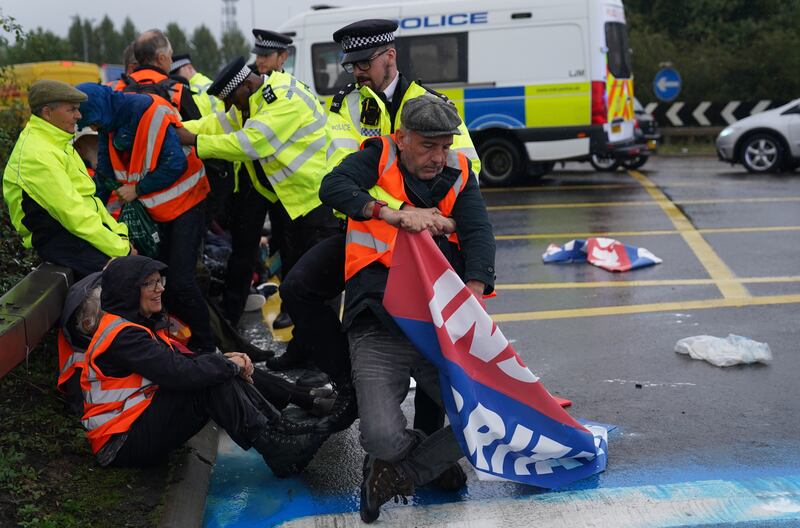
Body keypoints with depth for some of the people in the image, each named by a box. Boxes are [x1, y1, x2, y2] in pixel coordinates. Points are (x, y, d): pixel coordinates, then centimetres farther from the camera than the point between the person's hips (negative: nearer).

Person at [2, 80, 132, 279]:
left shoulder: (57, 144, 16)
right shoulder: (37, 156, -17)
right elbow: (73, 215, -20)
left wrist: (117, 232, 7)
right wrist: (120, 249, -18)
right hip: (60, 241, -10)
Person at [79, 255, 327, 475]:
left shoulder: (142, 324, 12)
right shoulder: (122, 335, -21)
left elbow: (180, 361, 10)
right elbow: (179, 374, -28)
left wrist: (224, 359, -8)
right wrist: (229, 364, -13)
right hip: (121, 445, -9)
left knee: (218, 373, -3)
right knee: (213, 383, -22)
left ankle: (280, 430, -7)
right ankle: (277, 451, -20)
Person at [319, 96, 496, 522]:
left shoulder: (457, 174, 11)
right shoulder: (378, 159, 2)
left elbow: (478, 234, 0)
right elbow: (333, 188, -15)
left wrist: (473, 296, -17)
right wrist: (397, 214, -23)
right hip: (379, 331, -3)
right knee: (382, 436, -20)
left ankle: (400, 472, 10)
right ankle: (433, 457, 17)